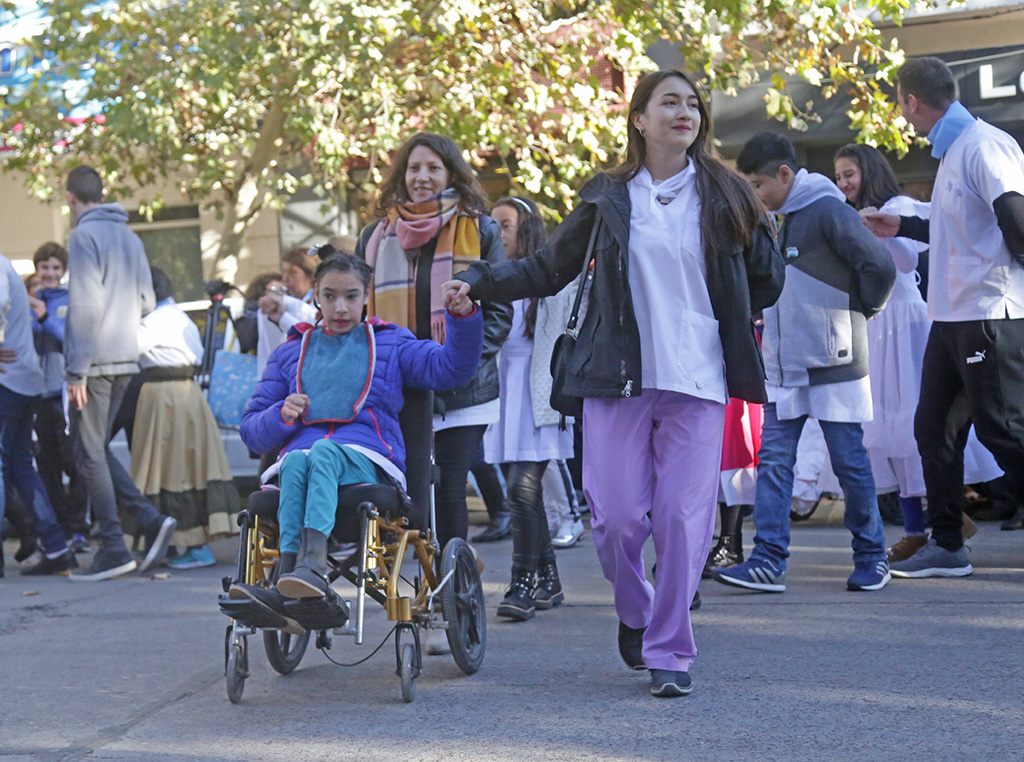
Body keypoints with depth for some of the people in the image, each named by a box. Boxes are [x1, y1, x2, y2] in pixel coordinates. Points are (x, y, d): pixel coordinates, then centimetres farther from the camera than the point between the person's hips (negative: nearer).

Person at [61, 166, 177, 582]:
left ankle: (113, 549, -3)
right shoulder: (129, 237, 13)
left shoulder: (85, 235, -10)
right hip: (126, 360, 8)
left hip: (94, 360, -8)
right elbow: (146, 302, 14)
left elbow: (85, 305, -16)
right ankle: (150, 519, 2)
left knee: (89, 453, -2)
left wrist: (77, 371, -16)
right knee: (97, 449, 15)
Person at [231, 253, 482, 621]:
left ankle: (313, 565, -55)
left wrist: (463, 316, -10)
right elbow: (251, 431, 22)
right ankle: (290, 583, -51)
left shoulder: (389, 343, 22)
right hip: (298, 451, 2)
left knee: (324, 451, -36)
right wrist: (283, 415, -1)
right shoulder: (291, 352, 27)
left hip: (367, 461, -2)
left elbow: (452, 368, 6)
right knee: (297, 460, -35)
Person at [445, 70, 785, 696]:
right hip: (619, 379, 0)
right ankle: (635, 612, 27)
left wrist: (714, 316, 6)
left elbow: (768, 283, 12)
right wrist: (478, 282, 7)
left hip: (698, 381, 0)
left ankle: (670, 650, 6)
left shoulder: (725, 195, 7)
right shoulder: (607, 197, 9)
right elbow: (550, 269, 16)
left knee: (683, 517, -6)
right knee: (618, 516, -3)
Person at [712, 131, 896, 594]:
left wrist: (858, 312, -6)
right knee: (773, 460, 0)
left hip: (833, 364, -8)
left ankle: (871, 556, 13)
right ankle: (768, 562, -3)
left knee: (849, 461, 1)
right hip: (784, 366, 8)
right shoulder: (775, 220, 13)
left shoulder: (827, 211, -12)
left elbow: (879, 266, -19)